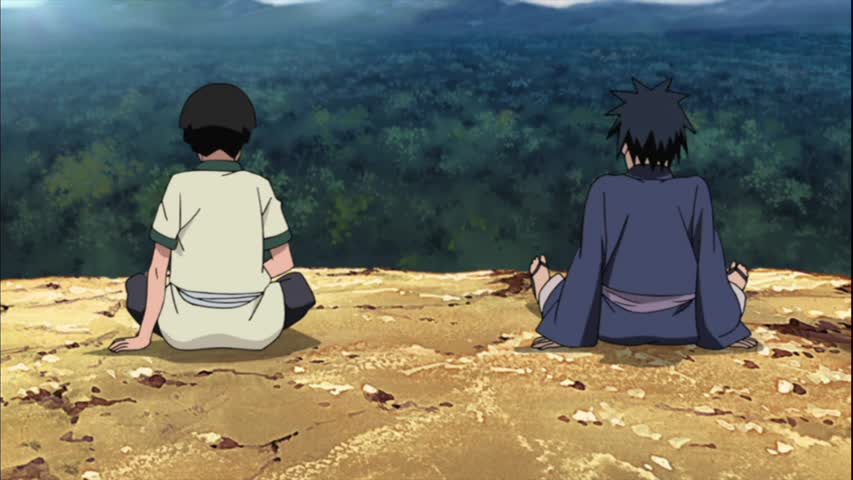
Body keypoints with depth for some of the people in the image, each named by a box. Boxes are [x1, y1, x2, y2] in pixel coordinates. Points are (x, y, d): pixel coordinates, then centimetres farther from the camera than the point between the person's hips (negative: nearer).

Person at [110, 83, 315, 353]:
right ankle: (248, 332, 10)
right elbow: (283, 261, 2)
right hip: (249, 327, 0)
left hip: (188, 326, 0)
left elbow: (158, 267, -4)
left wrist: (143, 337, 5)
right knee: (298, 288, 30)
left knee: (136, 287, 31)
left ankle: (188, 334, 11)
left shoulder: (180, 186, -5)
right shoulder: (259, 188, -2)